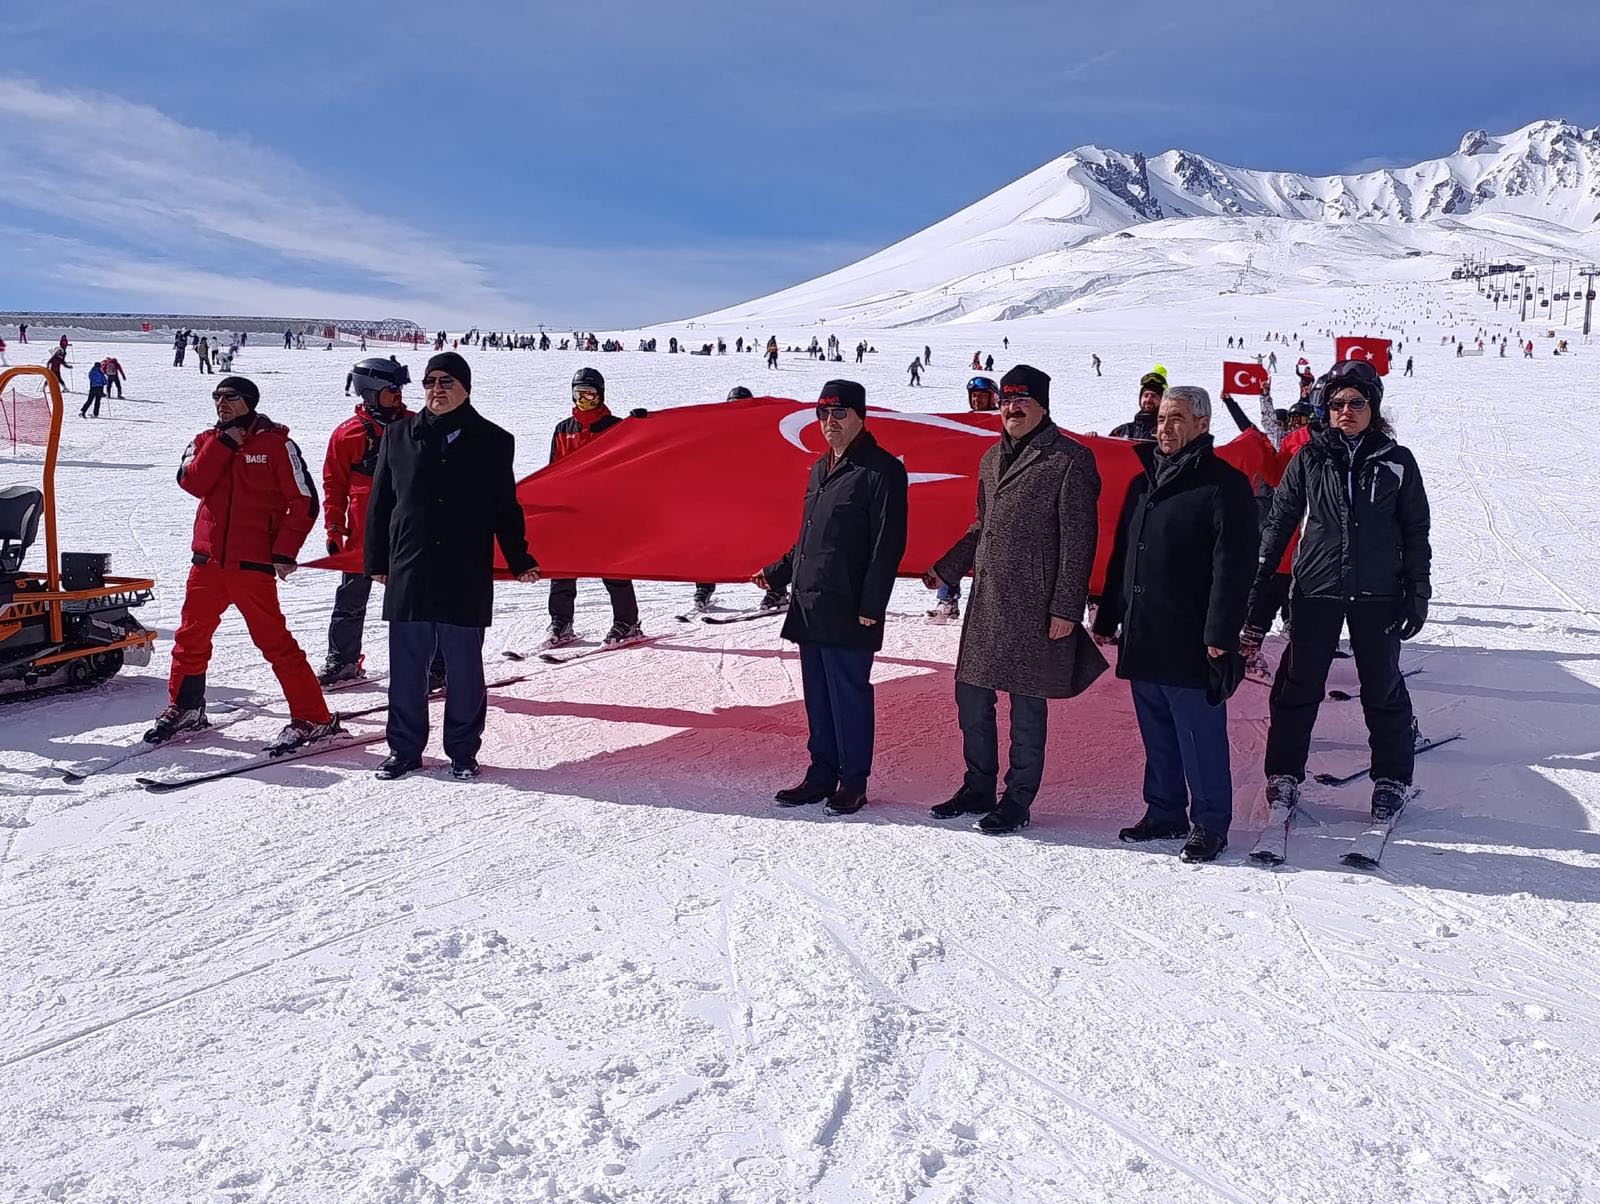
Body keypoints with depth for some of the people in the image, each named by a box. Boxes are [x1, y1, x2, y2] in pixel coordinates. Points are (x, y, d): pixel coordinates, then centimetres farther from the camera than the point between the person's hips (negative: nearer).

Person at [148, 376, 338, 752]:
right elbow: (192, 483, -8)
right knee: (191, 636, 15)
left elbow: (304, 501, -6)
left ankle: (313, 719, -2)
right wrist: (225, 443, -11)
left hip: (253, 564, -6)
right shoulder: (206, 442, 11)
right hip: (207, 559, 6)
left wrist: (284, 552, -11)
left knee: (274, 641, -8)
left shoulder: (276, 444, -4)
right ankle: (184, 709, 34)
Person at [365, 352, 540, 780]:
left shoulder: (492, 441, 4)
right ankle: (404, 749, 19)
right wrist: (377, 561, 9)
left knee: (464, 669, 5)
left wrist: (520, 561, 4)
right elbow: (380, 503, 11)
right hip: (408, 574, 2)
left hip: (467, 579, -1)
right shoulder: (399, 436, 8)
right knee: (406, 668, 7)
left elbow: (506, 509, 8)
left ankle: (463, 752, 17)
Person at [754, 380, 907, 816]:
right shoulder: (820, 470, 17)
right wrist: (777, 573, 20)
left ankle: (853, 783, 10)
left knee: (849, 696, 0)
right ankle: (821, 775, 23)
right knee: (817, 698, 13)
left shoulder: (881, 470, -9)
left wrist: (871, 605, -17)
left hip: (848, 612, -8)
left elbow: (888, 545, -13)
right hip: (809, 608, 8)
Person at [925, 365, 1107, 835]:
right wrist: (947, 569, 20)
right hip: (986, 600, 7)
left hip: (1035, 607, -7)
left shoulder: (1070, 458, -7)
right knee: (971, 696, 11)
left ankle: (1018, 801, 14)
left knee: (1027, 707, 2)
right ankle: (978, 788, 27)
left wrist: (1066, 608, -15)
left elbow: (1078, 538, -11)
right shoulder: (993, 458, 15)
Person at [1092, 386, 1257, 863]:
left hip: (1192, 644, -7)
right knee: (1157, 737, 15)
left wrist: (1220, 634, -19)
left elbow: (1232, 567, -14)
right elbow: (1120, 556, 21)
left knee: (1200, 737, 0)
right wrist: (1107, 617, 17)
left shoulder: (1224, 485, -8)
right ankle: (1164, 813, 26)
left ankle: (1209, 824, 11)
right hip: (1141, 639, 7)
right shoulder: (1143, 483, 15)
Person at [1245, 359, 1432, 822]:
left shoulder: (1397, 462, 1)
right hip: (1317, 590, 1)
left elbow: (1415, 531, 6)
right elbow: (1280, 521, 5)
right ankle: (1284, 774, 18)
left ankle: (1392, 779, 22)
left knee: (1383, 688, 9)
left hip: (1377, 593, 0)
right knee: (1298, 685, 5)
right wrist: (1259, 584, 2)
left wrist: (1417, 592, 2)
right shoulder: (1310, 459, 2)